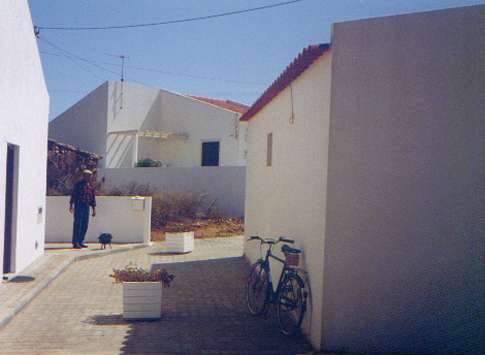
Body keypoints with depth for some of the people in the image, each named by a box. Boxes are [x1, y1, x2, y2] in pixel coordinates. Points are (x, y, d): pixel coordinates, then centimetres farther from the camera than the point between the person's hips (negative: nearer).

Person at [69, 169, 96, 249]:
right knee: (78, 224, -8)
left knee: (85, 225, 5)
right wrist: (71, 205, -13)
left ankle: (80, 242, 12)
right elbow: (73, 195, -6)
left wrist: (94, 209, 14)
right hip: (79, 206, -6)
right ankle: (75, 243, -7)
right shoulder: (78, 184, -2)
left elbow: (93, 198, 17)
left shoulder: (90, 186, 14)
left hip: (86, 206, 6)